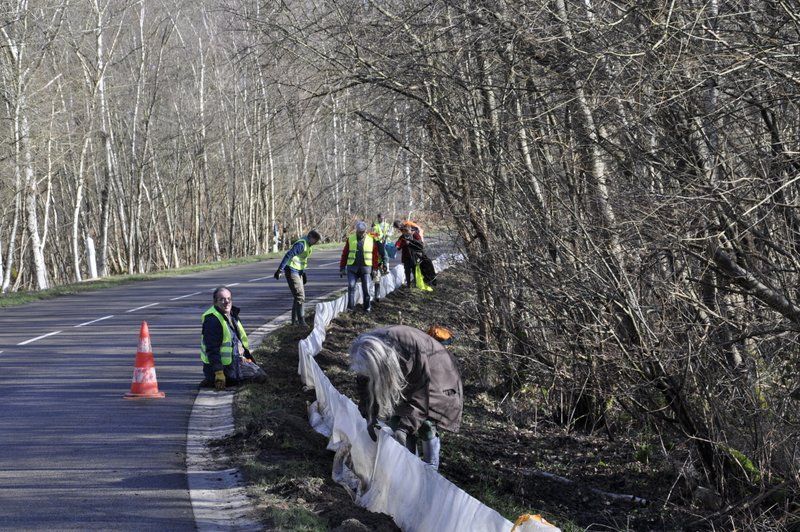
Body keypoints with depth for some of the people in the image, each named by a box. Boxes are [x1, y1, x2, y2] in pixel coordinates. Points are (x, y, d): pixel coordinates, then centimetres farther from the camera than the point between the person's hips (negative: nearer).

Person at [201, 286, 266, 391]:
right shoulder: (212, 320, -23)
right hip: (223, 365, -10)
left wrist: (247, 358, 18)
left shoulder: (232, 314, 8)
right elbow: (212, 350, -27)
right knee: (260, 376, -6)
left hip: (236, 359, 10)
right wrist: (219, 373, -31)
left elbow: (241, 339, 21)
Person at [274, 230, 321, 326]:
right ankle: (301, 320, -11)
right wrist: (280, 269, -29)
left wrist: (303, 273, 23)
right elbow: (288, 255, -25)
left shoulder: (309, 245, 10)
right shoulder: (301, 244, -20)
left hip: (298, 272, 10)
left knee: (299, 296, 12)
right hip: (292, 271, -10)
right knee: (300, 296, -12)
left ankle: (294, 320, 19)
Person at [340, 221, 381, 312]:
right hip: (352, 268, 0)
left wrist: (375, 268, 4)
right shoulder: (350, 239, 4)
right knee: (351, 286, -11)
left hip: (365, 268, 0)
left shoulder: (371, 240, 4)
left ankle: (367, 307, 14)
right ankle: (351, 306, -8)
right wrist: (342, 268, 3)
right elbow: (344, 254, 5)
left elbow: (375, 255, 7)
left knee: (366, 288, 3)